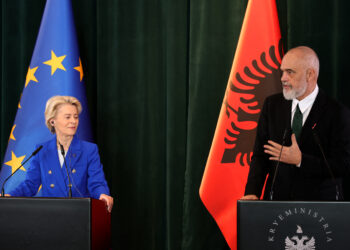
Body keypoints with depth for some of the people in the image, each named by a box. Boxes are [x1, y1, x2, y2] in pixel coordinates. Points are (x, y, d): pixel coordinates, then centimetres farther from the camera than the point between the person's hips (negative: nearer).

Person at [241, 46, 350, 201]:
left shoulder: (337, 113, -4)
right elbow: (260, 155, 7)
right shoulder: (272, 105, 10)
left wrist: (300, 160, -17)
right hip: (276, 202, 3)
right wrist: (252, 193, -8)